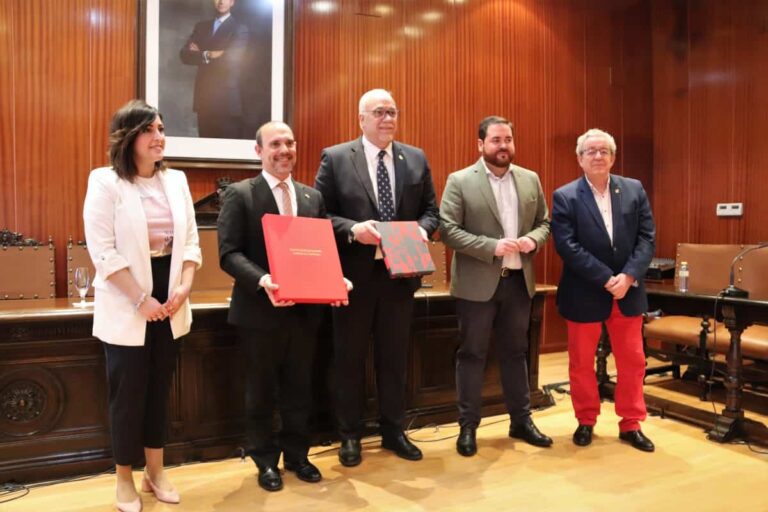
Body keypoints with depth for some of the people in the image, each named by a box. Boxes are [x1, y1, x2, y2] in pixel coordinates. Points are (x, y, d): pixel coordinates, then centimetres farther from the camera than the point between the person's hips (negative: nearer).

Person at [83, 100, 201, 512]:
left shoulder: (176, 180, 7)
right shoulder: (105, 182, -8)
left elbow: (190, 241, 6)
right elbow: (102, 251, -15)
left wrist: (184, 288, -8)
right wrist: (141, 299, -17)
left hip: (169, 303, 5)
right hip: (125, 308, -5)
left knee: (159, 389, 14)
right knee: (128, 393, 6)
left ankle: (155, 472, 30)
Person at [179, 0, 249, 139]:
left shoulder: (240, 29, 1)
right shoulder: (201, 27, 17)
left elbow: (231, 59, -12)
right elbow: (185, 54, 8)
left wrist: (200, 54, -1)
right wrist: (207, 55, -9)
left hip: (227, 98, -5)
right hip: (204, 96, 5)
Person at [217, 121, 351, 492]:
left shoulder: (313, 197, 11)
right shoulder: (239, 195, -4)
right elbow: (229, 253, -12)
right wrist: (262, 280, -28)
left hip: (305, 310, 4)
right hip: (259, 311, -4)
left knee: (300, 389, 15)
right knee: (261, 390, 12)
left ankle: (296, 455, 33)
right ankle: (265, 461, 30)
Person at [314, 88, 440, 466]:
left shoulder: (416, 159, 8)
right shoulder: (335, 158, -2)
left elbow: (431, 209, 10)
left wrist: (422, 230, -11)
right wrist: (352, 229, -21)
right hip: (354, 273, -3)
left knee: (395, 356, 14)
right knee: (350, 357, 9)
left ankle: (393, 431, 31)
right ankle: (350, 435, 26)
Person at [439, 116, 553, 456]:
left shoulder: (531, 180, 9)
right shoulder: (460, 181, -6)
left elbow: (544, 222, 13)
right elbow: (447, 230, -12)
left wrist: (534, 239, -10)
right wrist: (492, 246, -21)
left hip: (519, 280, 4)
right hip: (477, 283, -4)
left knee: (515, 352, 15)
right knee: (472, 354, 5)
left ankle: (521, 421, 29)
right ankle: (468, 426, 18)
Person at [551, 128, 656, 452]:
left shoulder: (635, 190, 4)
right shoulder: (565, 196, -7)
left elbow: (647, 239, -1)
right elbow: (567, 247, -15)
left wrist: (628, 276, -16)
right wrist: (606, 279, -20)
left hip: (628, 291, 3)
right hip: (584, 294, -3)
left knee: (632, 362, 11)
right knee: (582, 363, 9)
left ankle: (631, 425, 26)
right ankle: (586, 421, 28)